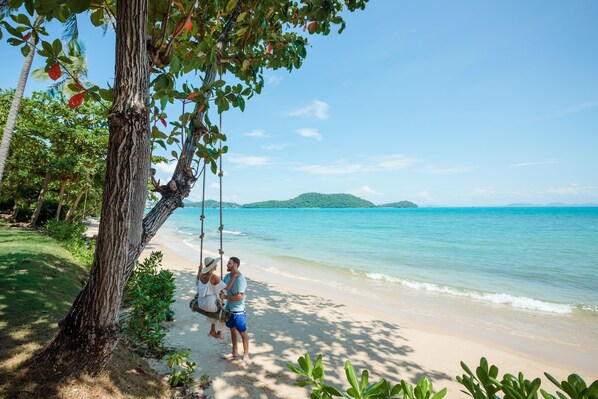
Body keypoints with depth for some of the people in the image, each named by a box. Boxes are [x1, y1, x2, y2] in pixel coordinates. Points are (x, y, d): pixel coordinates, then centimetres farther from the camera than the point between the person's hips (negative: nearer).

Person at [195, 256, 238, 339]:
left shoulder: (201, 275, -5)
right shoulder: (214, 277, -25)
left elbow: (197, 283, 18)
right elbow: (227, 287, -22)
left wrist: (199, 271, 16)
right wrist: (234, 276, -18)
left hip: (200, 304, 6)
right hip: (210, 304, -6)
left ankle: (213, 330, 38)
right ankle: (219, 332, 37)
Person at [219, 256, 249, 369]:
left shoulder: (240, 279, -23)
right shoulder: (227, 276, 1)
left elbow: (240, 296, -25)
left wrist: (225, 296, -20)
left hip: (238, 311, -8)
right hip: (229, 309, 8)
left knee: (243, 333, 4)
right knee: (232, 330, 22)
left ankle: (246, 357, 17)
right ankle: (235, 352, 40)